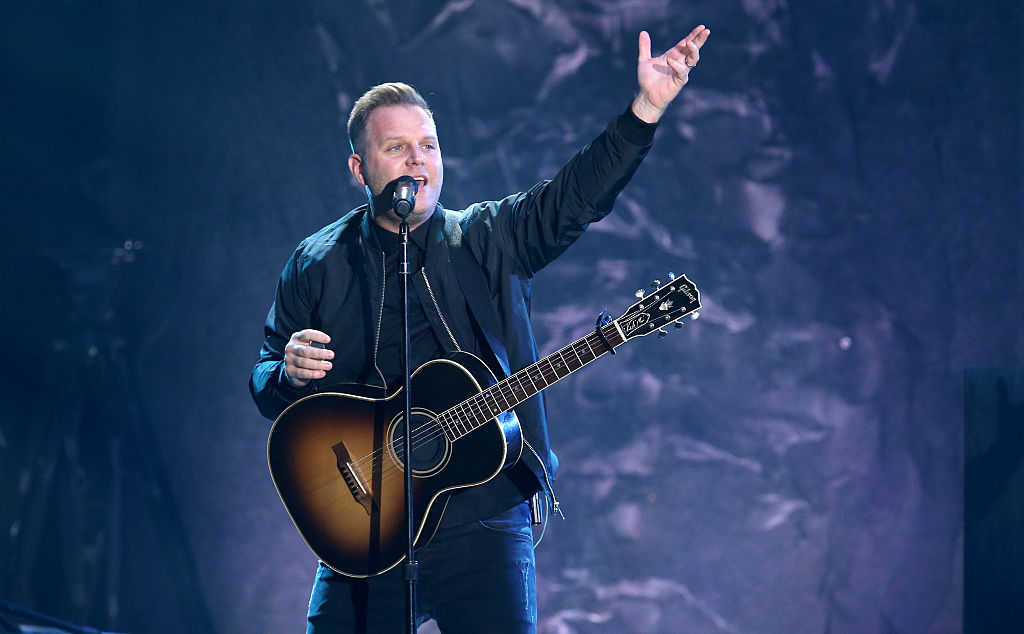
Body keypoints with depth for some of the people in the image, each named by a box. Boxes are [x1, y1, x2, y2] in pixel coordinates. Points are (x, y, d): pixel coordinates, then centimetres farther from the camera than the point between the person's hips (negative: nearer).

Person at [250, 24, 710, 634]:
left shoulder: (489, 239, 7)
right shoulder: (316, 264, 8)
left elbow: (577, 195, -7)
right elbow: (265, 389, 12)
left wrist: (648, 107, -20)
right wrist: (289, 373, -12)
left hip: (483, 520, -1)